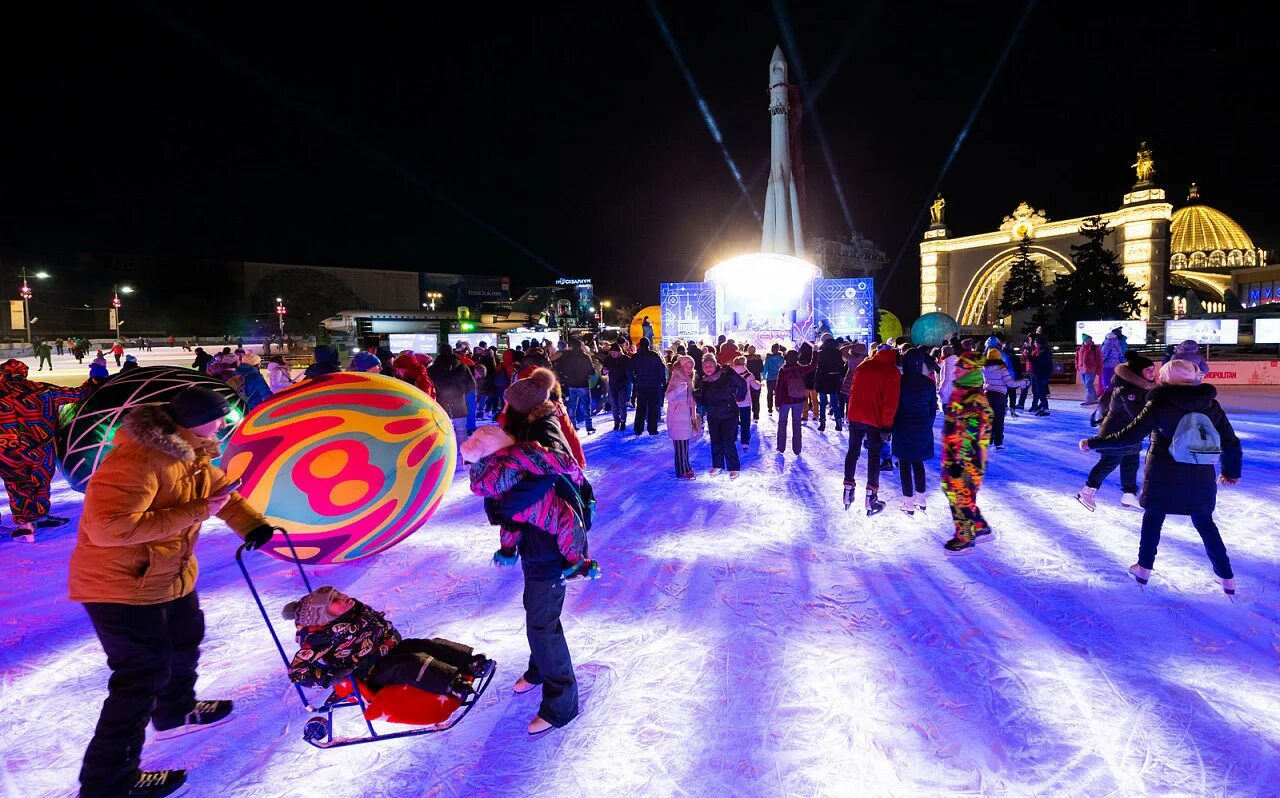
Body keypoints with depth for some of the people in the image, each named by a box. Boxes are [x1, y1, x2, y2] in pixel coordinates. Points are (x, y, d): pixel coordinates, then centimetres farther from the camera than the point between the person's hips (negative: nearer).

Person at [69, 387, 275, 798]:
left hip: (170, 575, 10)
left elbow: (220, 487, 11)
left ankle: (176, 712, 54)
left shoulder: (191, 450, -1)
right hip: (121, 583, -10)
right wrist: (196, 512, -33)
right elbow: (109, 527, -36)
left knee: (185, 640, 28)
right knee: (144, 675, -3)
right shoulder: (138, 460, -32)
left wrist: (251, 523, -7)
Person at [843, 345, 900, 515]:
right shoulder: (892, 372, -9)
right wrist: (887, 426, -10)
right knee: (874, 456, 5)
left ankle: (848, 491, 18)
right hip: (874, 420, -4)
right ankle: (871, 498, 5)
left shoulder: (863, 365, 8)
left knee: (853, 451, 16)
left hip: (855, 416, 4)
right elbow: (890, 402, -14)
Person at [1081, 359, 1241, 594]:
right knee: (1205, 523, 20)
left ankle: (1144, 568, 24)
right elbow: (1231, 442, 7)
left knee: (1153, 519, 17)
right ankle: (1227, 578, 23)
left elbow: (1130, 435, -15)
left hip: (1163, 477, -3)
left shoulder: (1160, 404, -12)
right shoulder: (1211, 405, 0)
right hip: (1200, 479, 3)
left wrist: (1092, 442, -8)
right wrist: (1232, 471, 23)